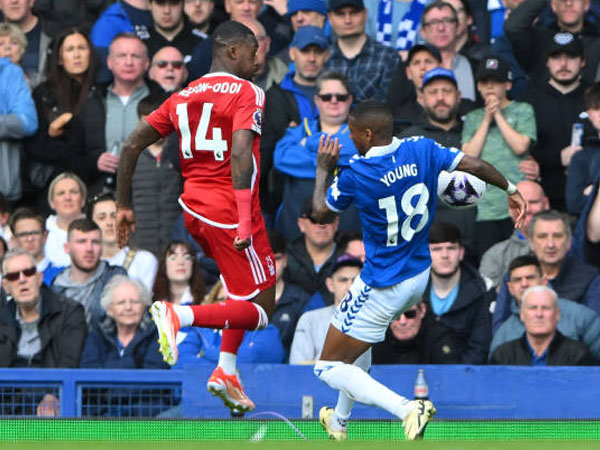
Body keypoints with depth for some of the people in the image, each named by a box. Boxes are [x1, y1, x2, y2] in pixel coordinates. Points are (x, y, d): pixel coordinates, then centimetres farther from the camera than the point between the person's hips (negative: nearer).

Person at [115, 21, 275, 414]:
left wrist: (123, 206, 17)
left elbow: (132, 146, 9)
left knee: (245, 289, 28)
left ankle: (226, 372, 21)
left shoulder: (183, 97, 12)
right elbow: (241, 155, -23)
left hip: (194, 207, 8)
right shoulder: (247, 93, -8)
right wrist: (245, 223, -26)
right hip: (229, 211, -8)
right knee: (261, 310, -2)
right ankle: (179, 316, -23)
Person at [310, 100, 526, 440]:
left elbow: (321, 214, -6)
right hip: (419, 276, 8)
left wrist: (324, 169, 8)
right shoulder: (422, 150, -9)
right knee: (353, 343, 32)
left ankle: (407, 409, -18)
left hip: (382, 289, -8)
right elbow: (475, 165, -10)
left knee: (329, 368, 1)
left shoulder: (356, 175, -21)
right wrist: (512, 190, 4)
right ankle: (338, 424, 44)